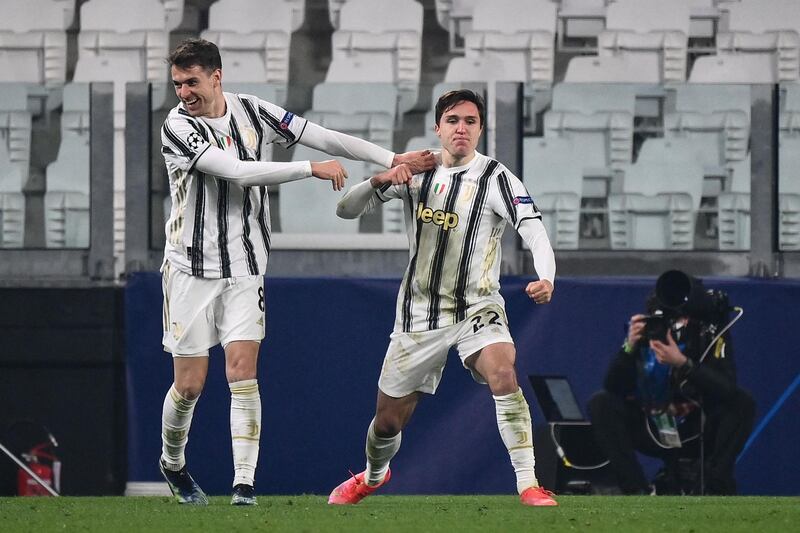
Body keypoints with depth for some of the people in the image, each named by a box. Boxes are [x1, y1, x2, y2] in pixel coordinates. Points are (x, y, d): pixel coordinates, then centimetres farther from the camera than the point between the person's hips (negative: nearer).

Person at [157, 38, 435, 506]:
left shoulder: (253, 112, 1)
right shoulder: (177, 126, -14)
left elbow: (325, 138, 5)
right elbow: (237, 171, -23)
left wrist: (392, 160, 0)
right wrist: (312, 168, -18)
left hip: (245, 272, 2)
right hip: (191, 269, -2)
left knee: (242, 371, -10)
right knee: (190, 384, 0)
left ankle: (245, 483, -12)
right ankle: (173, 463, 27)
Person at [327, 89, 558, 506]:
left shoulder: (495, 178, -11)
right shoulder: (415, 173, 1)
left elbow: (534, 230, -23)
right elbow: (346, 210, 2)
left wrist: (545, 278, -43)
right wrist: (379, 181, -19)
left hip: (477, 309, -3)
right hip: (420, 312, 3)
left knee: (502, 373, -34)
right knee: (389, 420, 9)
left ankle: (528, 484, -30)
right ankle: (373, 475, 44)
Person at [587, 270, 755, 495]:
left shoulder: (710, 332, -16)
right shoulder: (646, 329, -13)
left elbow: (726, 389, -28)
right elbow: (613, 388, -16)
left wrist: (683, 364, -40)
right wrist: (629, 348, -33)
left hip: (701, 435, -1)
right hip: (655, 432, 1)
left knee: (742, 402, -26)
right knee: (600, 404, -19)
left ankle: (715, 487, -23)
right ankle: (638, 490, -23)